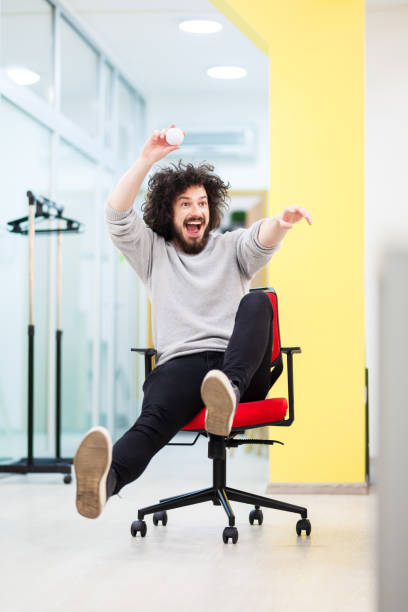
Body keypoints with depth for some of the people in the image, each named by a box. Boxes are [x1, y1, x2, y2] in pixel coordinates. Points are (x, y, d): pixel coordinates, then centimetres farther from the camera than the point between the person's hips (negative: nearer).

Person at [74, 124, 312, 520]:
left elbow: (261, 240, -5)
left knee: (256, 302, -29)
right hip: (180, 364, -1)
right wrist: (147, 160, -8)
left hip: (239, 363, 1)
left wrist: (281, 223, -30)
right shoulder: (153, 252, 21)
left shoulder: (230, 247, 20)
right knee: (155, 416, -35)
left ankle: (228, 391, -53)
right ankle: (106, 478, -67)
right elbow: (116, 216, 3)